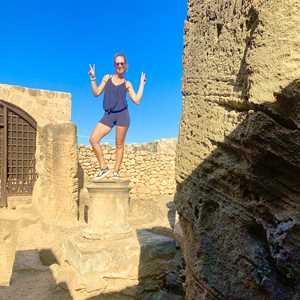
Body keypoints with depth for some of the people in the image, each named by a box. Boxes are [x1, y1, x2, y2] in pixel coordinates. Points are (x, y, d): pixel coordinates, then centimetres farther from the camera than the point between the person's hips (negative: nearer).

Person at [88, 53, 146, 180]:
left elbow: (137, 100, 2)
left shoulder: (127, 83, 9)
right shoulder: (107, 78, 14)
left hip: (122, 114, -2)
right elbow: (96, 93, 8)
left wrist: (142, 84, 4)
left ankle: (116, 172, 12)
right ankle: (104, 167, -2)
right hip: (108, 115, 2)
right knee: (93, 139, -12)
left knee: (119, 145, 1)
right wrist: (93, 78, -1)